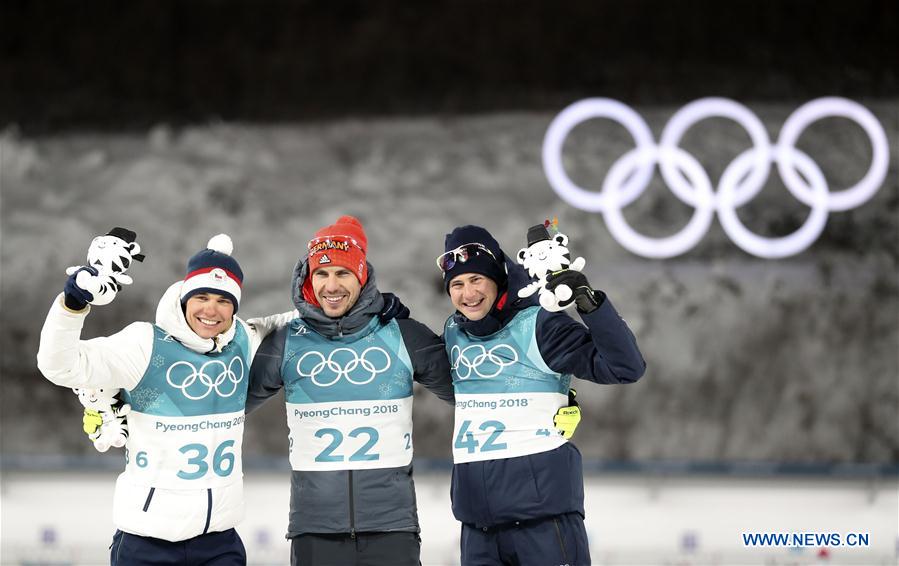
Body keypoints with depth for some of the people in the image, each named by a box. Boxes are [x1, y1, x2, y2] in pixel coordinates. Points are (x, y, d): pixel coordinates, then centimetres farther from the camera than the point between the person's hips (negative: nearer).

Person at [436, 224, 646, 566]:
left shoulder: (537, 326, -8)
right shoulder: (453, 332, 11)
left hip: (542, 512, -6)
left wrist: (591, 304, -24)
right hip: (477, 521, 6)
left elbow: (626, 368, -14)